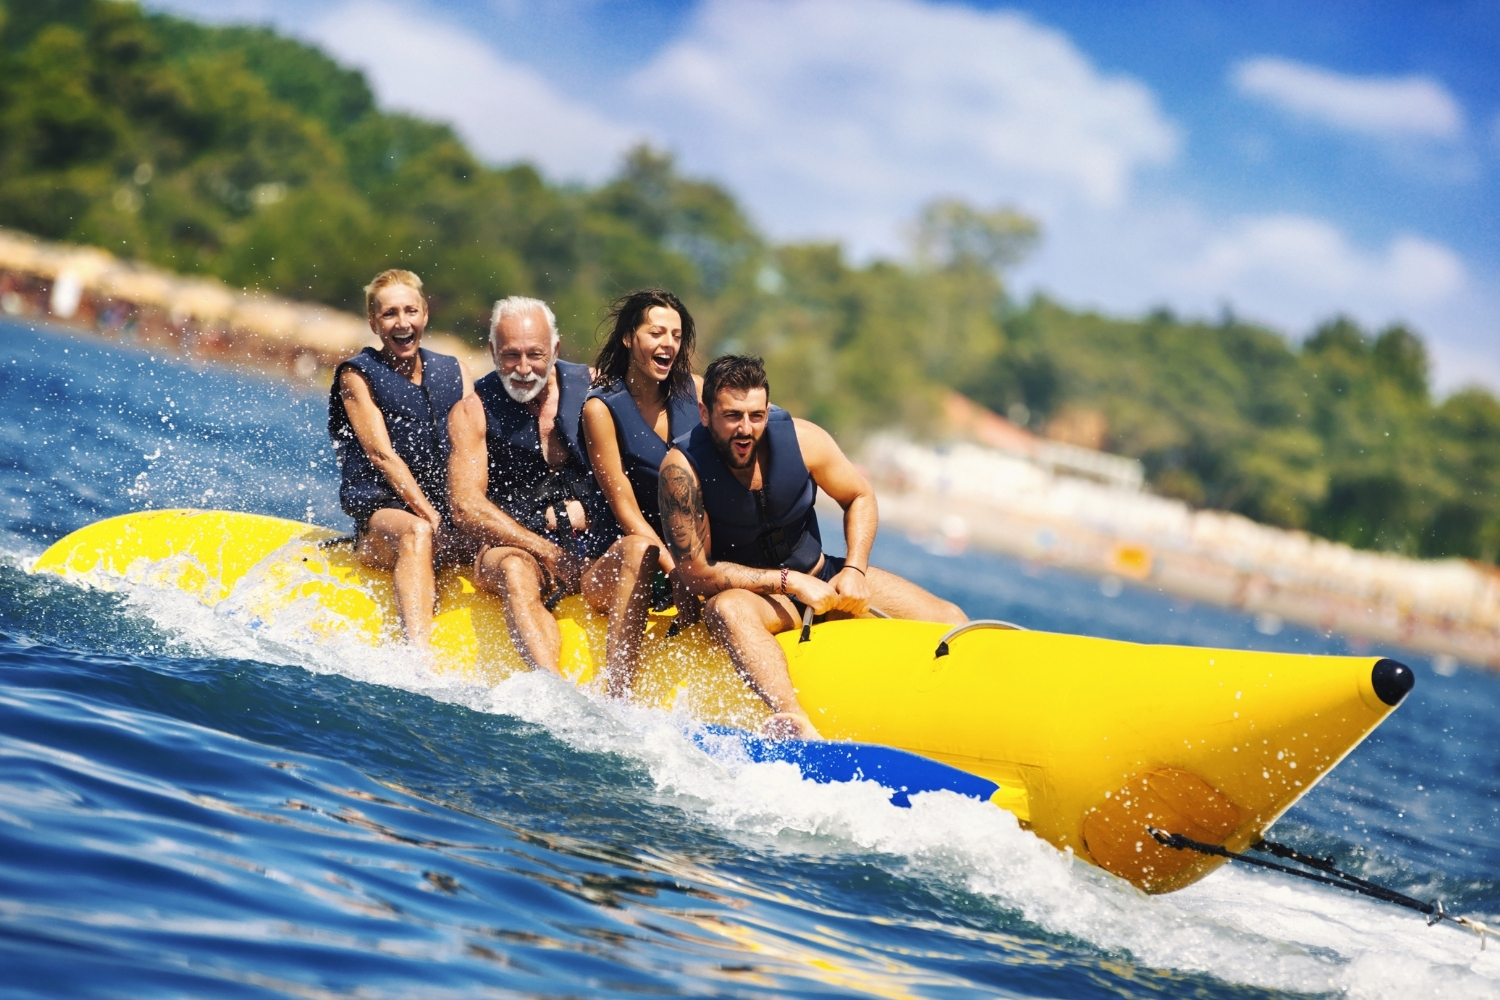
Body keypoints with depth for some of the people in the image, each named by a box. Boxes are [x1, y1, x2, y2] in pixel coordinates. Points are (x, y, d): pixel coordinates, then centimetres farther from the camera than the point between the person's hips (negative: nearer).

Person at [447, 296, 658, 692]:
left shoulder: (592, 387, 5)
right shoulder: (473, 413, 3)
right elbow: (467, 507, -6)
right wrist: (542, 549, -16)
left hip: (597, 556, 1)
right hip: (513, 546, -1)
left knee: (639, 548, -30)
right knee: (517, 570, -35)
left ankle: (616, 691, -42)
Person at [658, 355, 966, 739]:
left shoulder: (800, 438, -12)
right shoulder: (682, 467, -20)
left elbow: (859, 498, 5)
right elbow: (695, 572, -19)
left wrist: (854, 570, -11)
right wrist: (789, 582, -22)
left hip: (820, 578, 5)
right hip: (753, 594, -4)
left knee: (951, 622, -11)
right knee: (725, 609, -42)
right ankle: (798, 723, -61)